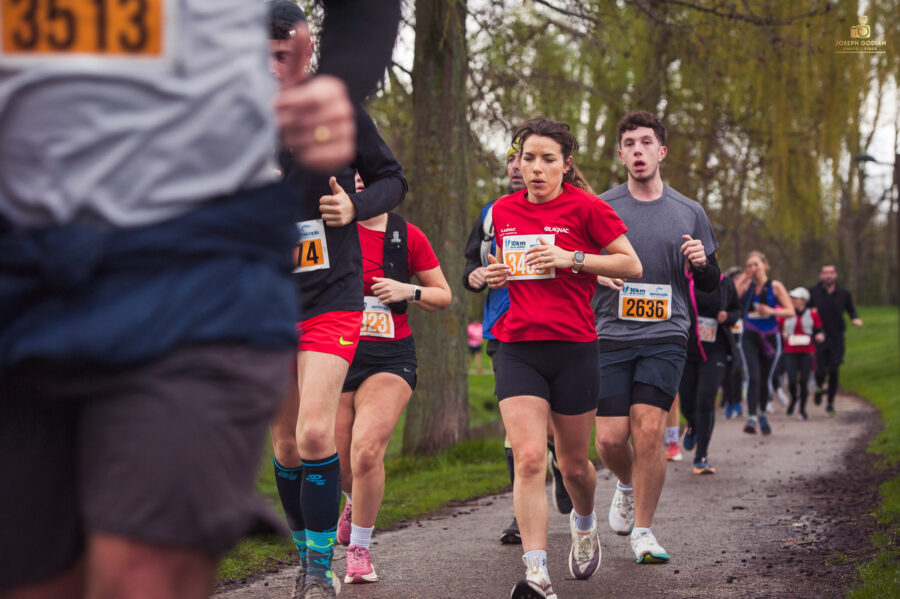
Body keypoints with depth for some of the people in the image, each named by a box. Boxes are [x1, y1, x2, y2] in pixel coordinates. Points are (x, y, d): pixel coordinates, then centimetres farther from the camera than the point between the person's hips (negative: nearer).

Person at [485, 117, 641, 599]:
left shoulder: (585, 207, -4)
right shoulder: (503, 211, 9)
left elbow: (632, 265, -4)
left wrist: (572, 259, -15)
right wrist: (493, 275, 3)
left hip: (573, 348, -2)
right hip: (517, 350, 2)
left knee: (573, 463, 10)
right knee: (528, 456, -15)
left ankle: (584, 524, 45)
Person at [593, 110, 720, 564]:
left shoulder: (689, 213, 10)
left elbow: (710, 285, 16)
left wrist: (702, 262, -6)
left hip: (664, 338, 0)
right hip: (610, 336, 0)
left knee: (648, 429, -14)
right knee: (610, 437, -6)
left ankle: (643, 531, -1)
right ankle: (627, 485, 30)